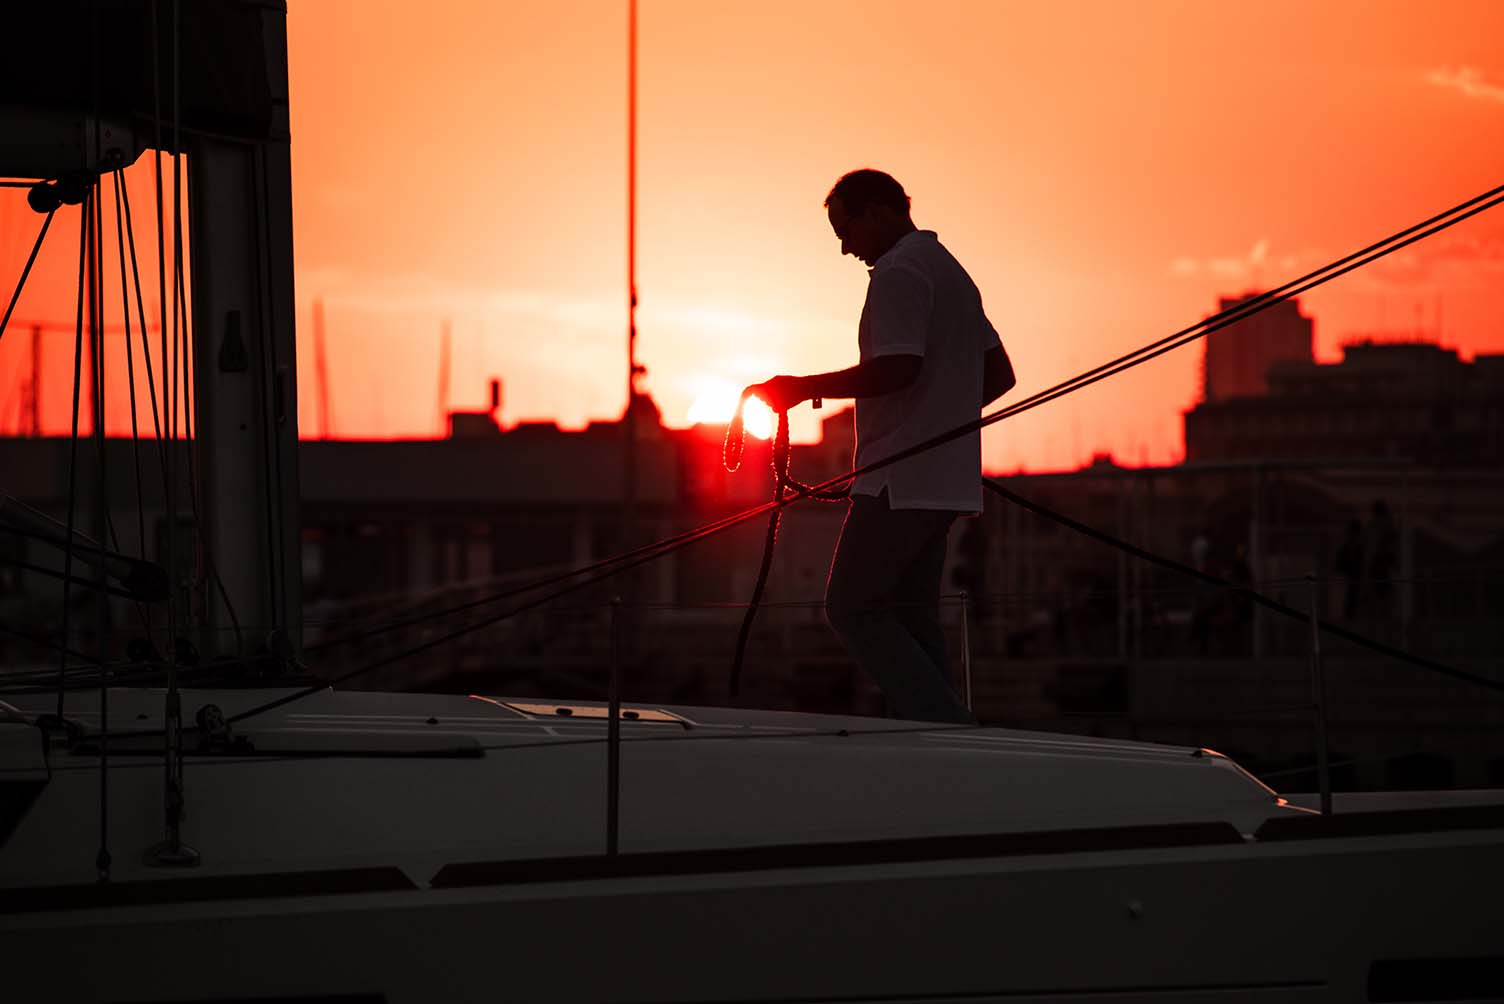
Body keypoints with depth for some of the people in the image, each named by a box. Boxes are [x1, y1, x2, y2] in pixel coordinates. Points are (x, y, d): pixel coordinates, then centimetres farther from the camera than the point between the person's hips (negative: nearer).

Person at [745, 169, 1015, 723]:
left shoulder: (899, 273, -10)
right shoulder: (953, 272, 21)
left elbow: (896, 368, -22)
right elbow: (999, 373, 24)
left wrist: (803, 387, -14)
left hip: (901, 479, -10)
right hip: (945, 482, 10)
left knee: (852, 606, -6)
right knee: (912, 616, 10)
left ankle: (944, 728, -15)